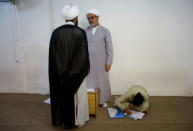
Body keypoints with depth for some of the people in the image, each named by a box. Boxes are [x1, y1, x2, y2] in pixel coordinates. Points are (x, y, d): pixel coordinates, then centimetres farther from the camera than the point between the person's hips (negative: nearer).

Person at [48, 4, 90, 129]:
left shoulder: (56, 32, -2)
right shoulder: (80, 32, -11)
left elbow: (52, 54, 1)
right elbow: (83, 54, -12)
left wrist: (59, 70, 10)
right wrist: (85, 70, 1)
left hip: (59, 73, 4)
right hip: (75, 72, -3)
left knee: (60, 94, 18)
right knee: (73, 95, 12)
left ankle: (59, 119, 35)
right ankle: (70, 120, 26)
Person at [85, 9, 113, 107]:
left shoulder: (105, 31, 1)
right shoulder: (85, 32, 5)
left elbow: (109, 48, -1)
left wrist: (109, 62, -5)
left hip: (101, 63, -1)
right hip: (88, 62, 1)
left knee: (102, 82, 10)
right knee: (89, 82, 6)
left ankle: (103, 100, 28)